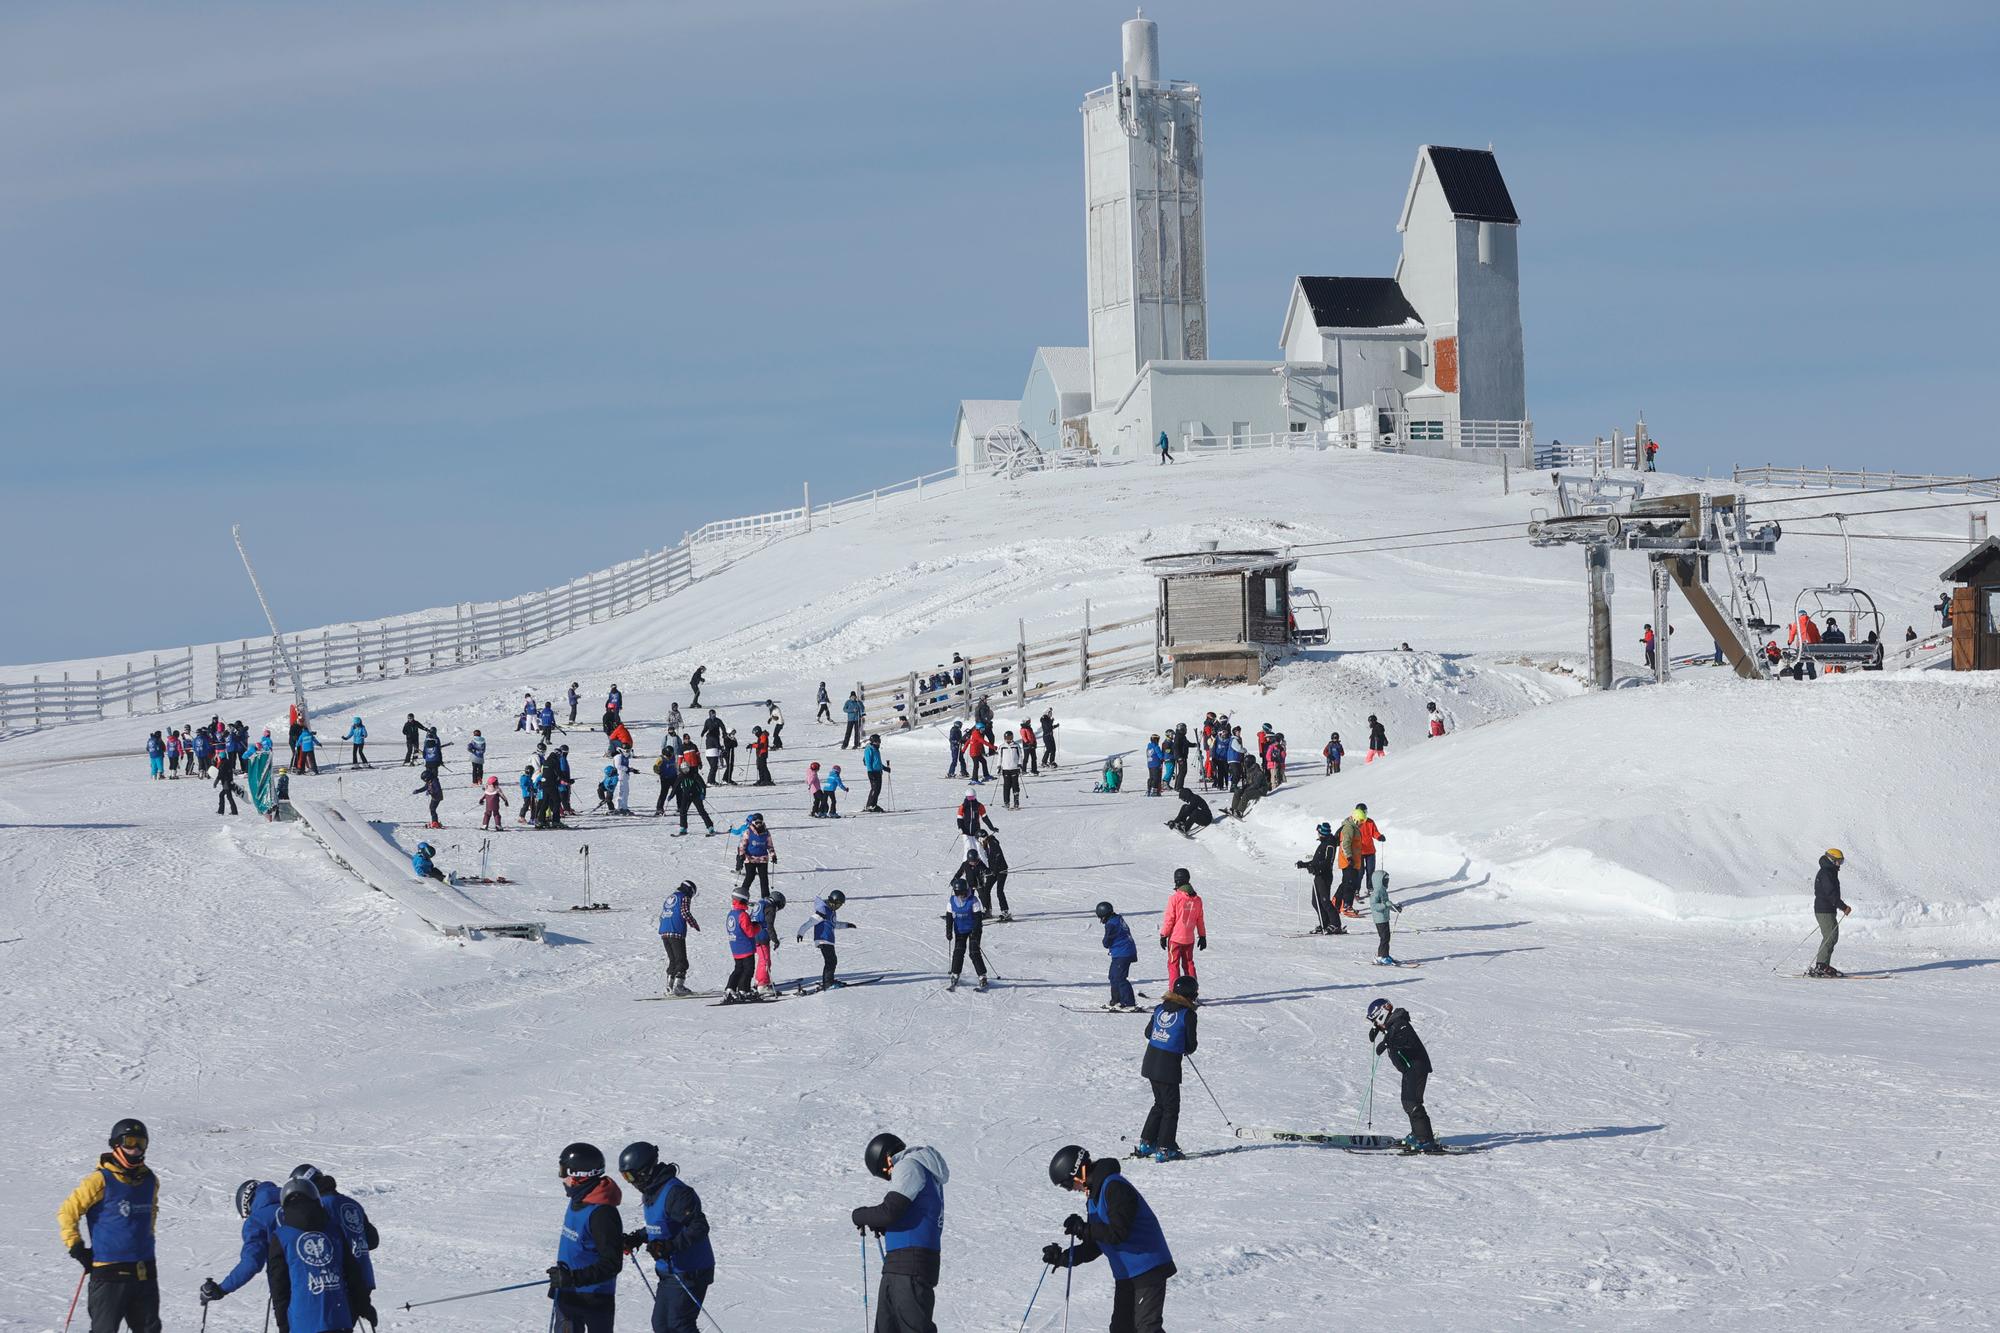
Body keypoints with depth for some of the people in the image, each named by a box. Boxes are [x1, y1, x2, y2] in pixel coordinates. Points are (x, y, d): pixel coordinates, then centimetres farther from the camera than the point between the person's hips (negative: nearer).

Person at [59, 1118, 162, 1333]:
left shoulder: (150, 1180, 9)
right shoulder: (101, 1181, -10)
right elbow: (67, 1212, -5)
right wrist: (76, 1247, -5)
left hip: (145, 1272, 6)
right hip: (109, 1273, -6)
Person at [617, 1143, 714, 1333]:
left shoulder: (675, 1193, -22)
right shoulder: (651, 1192, 10)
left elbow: (699, 1227, -27)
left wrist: (670, 1246, -33)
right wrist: (637, 1238, 11)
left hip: (690, 1273, -10)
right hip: (668, 1272, 10)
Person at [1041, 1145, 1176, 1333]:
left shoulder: (1114, 1187, -17)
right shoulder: (1094, 1196, 14)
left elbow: (1118, 1233, -26)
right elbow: (1093, 1247, 15)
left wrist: (1083, 1229, -19)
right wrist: (1062, 1257, 4)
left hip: (1149, 1268, -10)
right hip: (1125, 1274, 10)